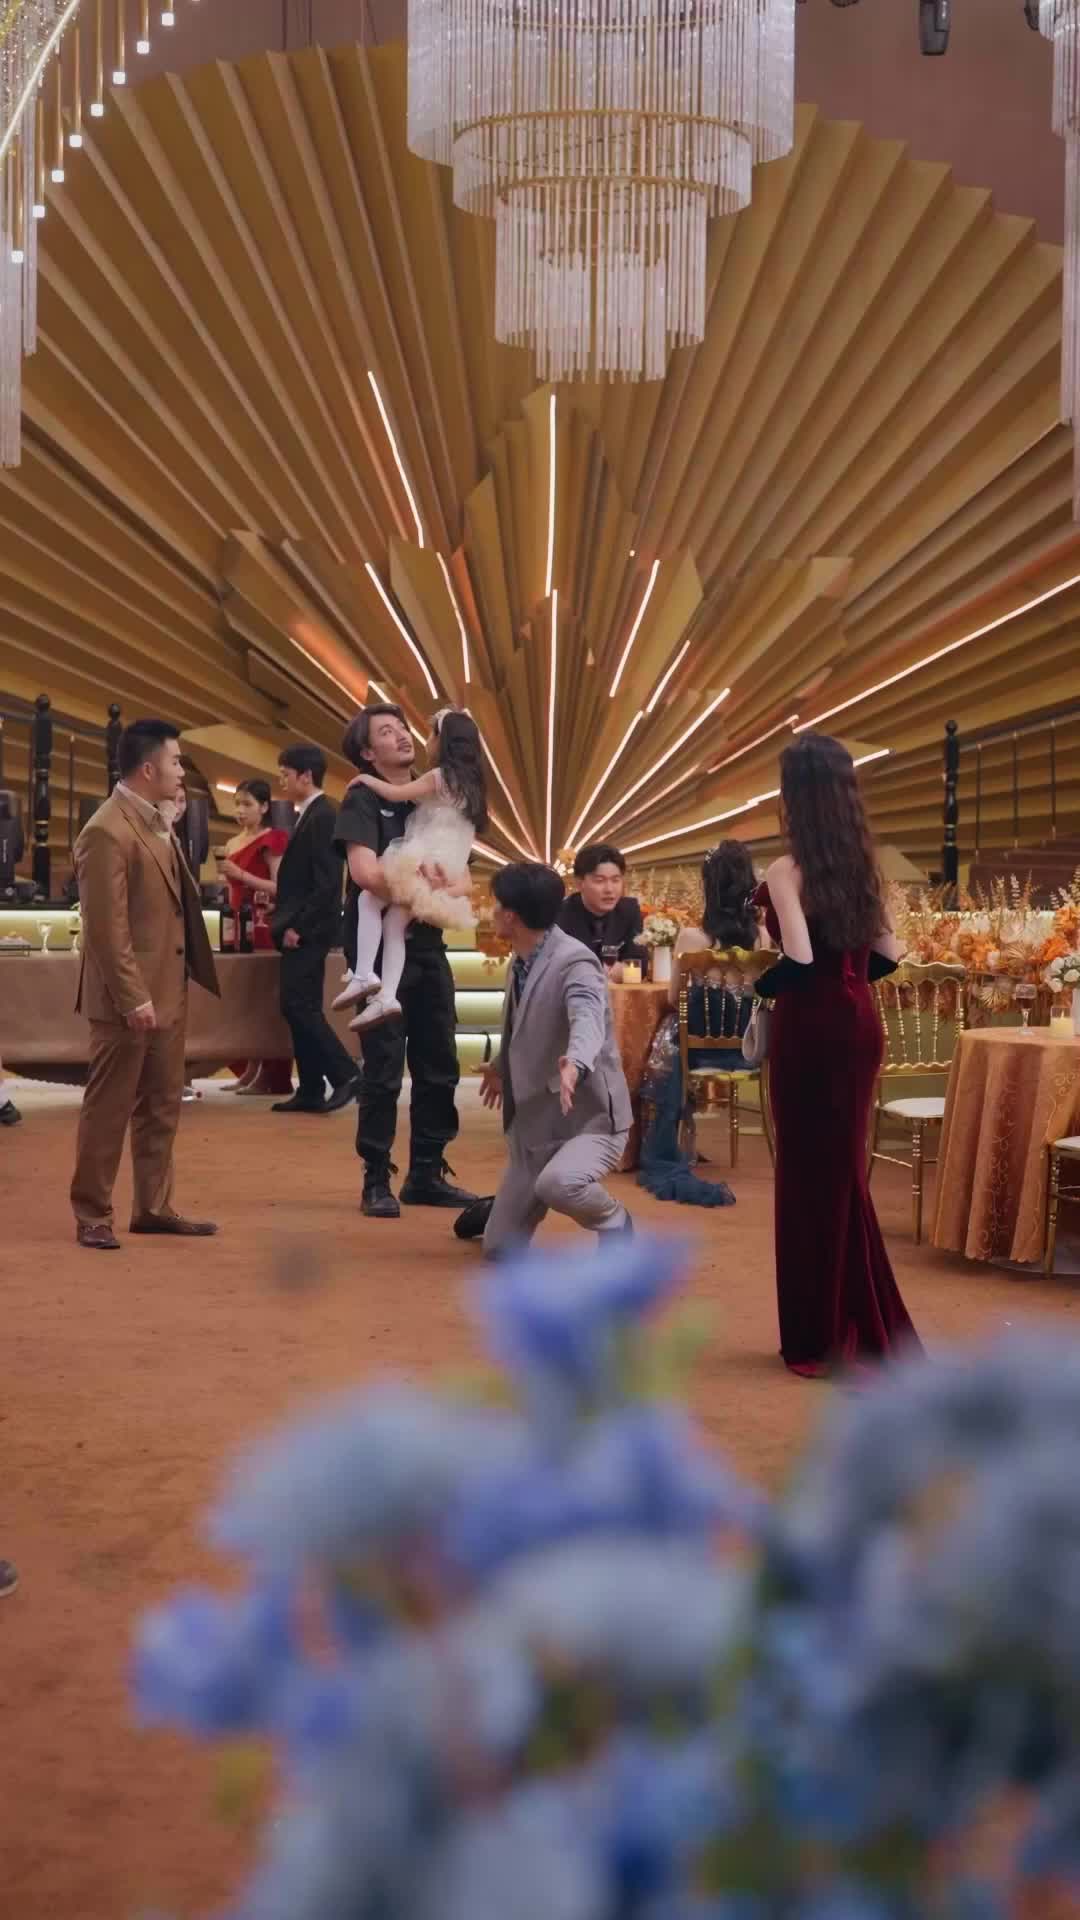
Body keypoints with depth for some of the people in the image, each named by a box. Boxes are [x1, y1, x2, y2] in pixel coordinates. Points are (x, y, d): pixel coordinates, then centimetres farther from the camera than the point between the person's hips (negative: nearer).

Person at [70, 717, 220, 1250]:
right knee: (109, 1107, 3)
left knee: (162, 1104, 15)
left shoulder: (155, 821, 11)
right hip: (131, 998, -9)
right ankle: (92, 1215, 14)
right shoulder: (108, 832, -18)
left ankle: (153, 1207, 26)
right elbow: (106, 929, -21)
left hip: (168, 989, 9)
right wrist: (133, 998, -22)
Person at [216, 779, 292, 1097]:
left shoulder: (272, 840, -5)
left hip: (263, 927, -7)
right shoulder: (232, 844, 16)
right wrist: (226, 875, 10)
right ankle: (250, 1069, 8)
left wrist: (241, 874, -17)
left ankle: (269, 1075, -7)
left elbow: (279, 887, -13)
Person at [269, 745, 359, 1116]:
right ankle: (311, 1091, 11)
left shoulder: (322, 817, -14)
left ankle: (345, 1075, -7)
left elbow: (327, 883, -20)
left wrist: (299, 927, -20)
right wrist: (285, 916, 12)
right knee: (300, 1007, 9)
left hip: (308, 931, -10)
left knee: (299, 1005, -12)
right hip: (299, 929, 10)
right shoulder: (309, 816, 16)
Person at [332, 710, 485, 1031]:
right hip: (448, 871, 8)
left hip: (423, 864, -8)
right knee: (395, 923, 5)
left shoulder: (439, 776, -9)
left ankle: (364, 975, -17)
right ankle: (387, 996, -9)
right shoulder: (469, 783, 17)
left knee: (368, 900, -3)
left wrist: (365, 779, 2)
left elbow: (397, 794, -13)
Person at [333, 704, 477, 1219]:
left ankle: (427, 1175, 18)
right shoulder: (363, 799, -6)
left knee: (440, 1066, 8)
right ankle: (376, 1181, 5)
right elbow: (364, 871, -21)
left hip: (427, 946, 6)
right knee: (383, 1070, -4)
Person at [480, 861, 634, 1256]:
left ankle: (613, 1223, -7)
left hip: (590, 1118, -8)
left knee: (558, 1182, -39)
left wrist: (575, 1063, -61)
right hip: (536, 1124, 8)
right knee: (499, 1248, 5)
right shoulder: (521, 962, 7)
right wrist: (501, 1066, 42)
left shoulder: (574, 962, -20)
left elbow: (587, 1019, -40)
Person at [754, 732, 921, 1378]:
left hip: (811, 1028, -7)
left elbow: (799, 962, -23)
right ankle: (866, 1327, 24)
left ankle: (824, 1338, 11)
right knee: (844, 1169, 17)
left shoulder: (788, 870, -14)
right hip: (859, 1022, 7)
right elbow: (887, 955, 9)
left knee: (811, 1174, 4)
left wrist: (759, 986, -5)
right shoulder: (864, 865, 6)